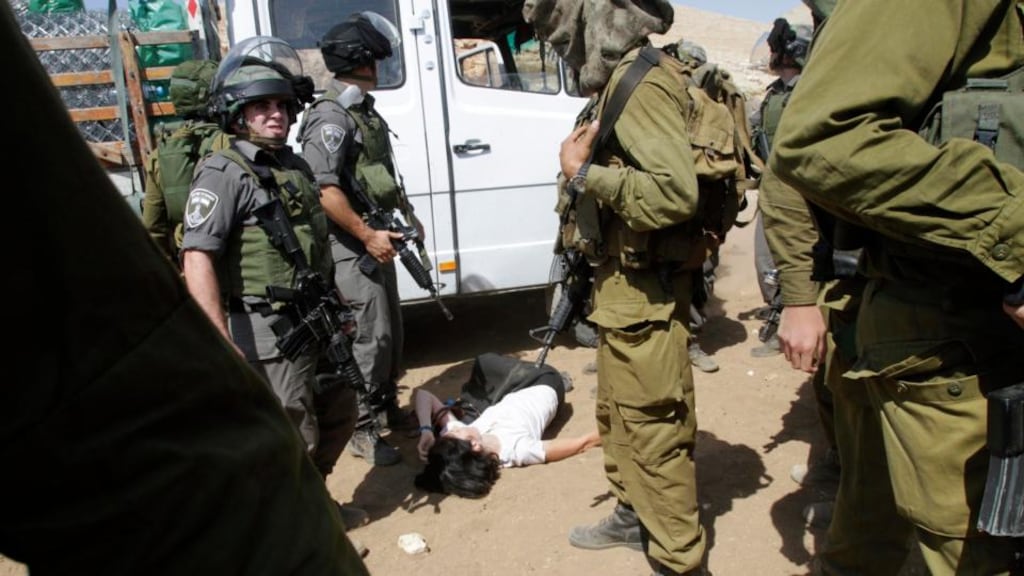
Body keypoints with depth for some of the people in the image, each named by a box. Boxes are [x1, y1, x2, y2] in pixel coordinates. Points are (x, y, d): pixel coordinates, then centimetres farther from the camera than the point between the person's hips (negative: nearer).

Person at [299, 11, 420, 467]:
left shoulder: (366, 110, 15)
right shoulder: (329, 117, -16)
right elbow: (324, 190, -24)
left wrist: (407, 214, 20)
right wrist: (367, 236, -25)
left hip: (377, 237, 10)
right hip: (352, 244, -10)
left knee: (391, 328, 17)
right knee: (372, 334, -8)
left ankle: (386, 405, 33)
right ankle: (361, 429, 5)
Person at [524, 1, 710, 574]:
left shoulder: (641, 82, -17)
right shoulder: (617, 82, 13)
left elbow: (675, 193, -29)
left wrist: (582, 173, -20)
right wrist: (583, 166, 0)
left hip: (645, 291, -10)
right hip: (621, 282, 10)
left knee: (654, 427, 0)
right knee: (618, 413, 22)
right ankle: (634, 515, 41)